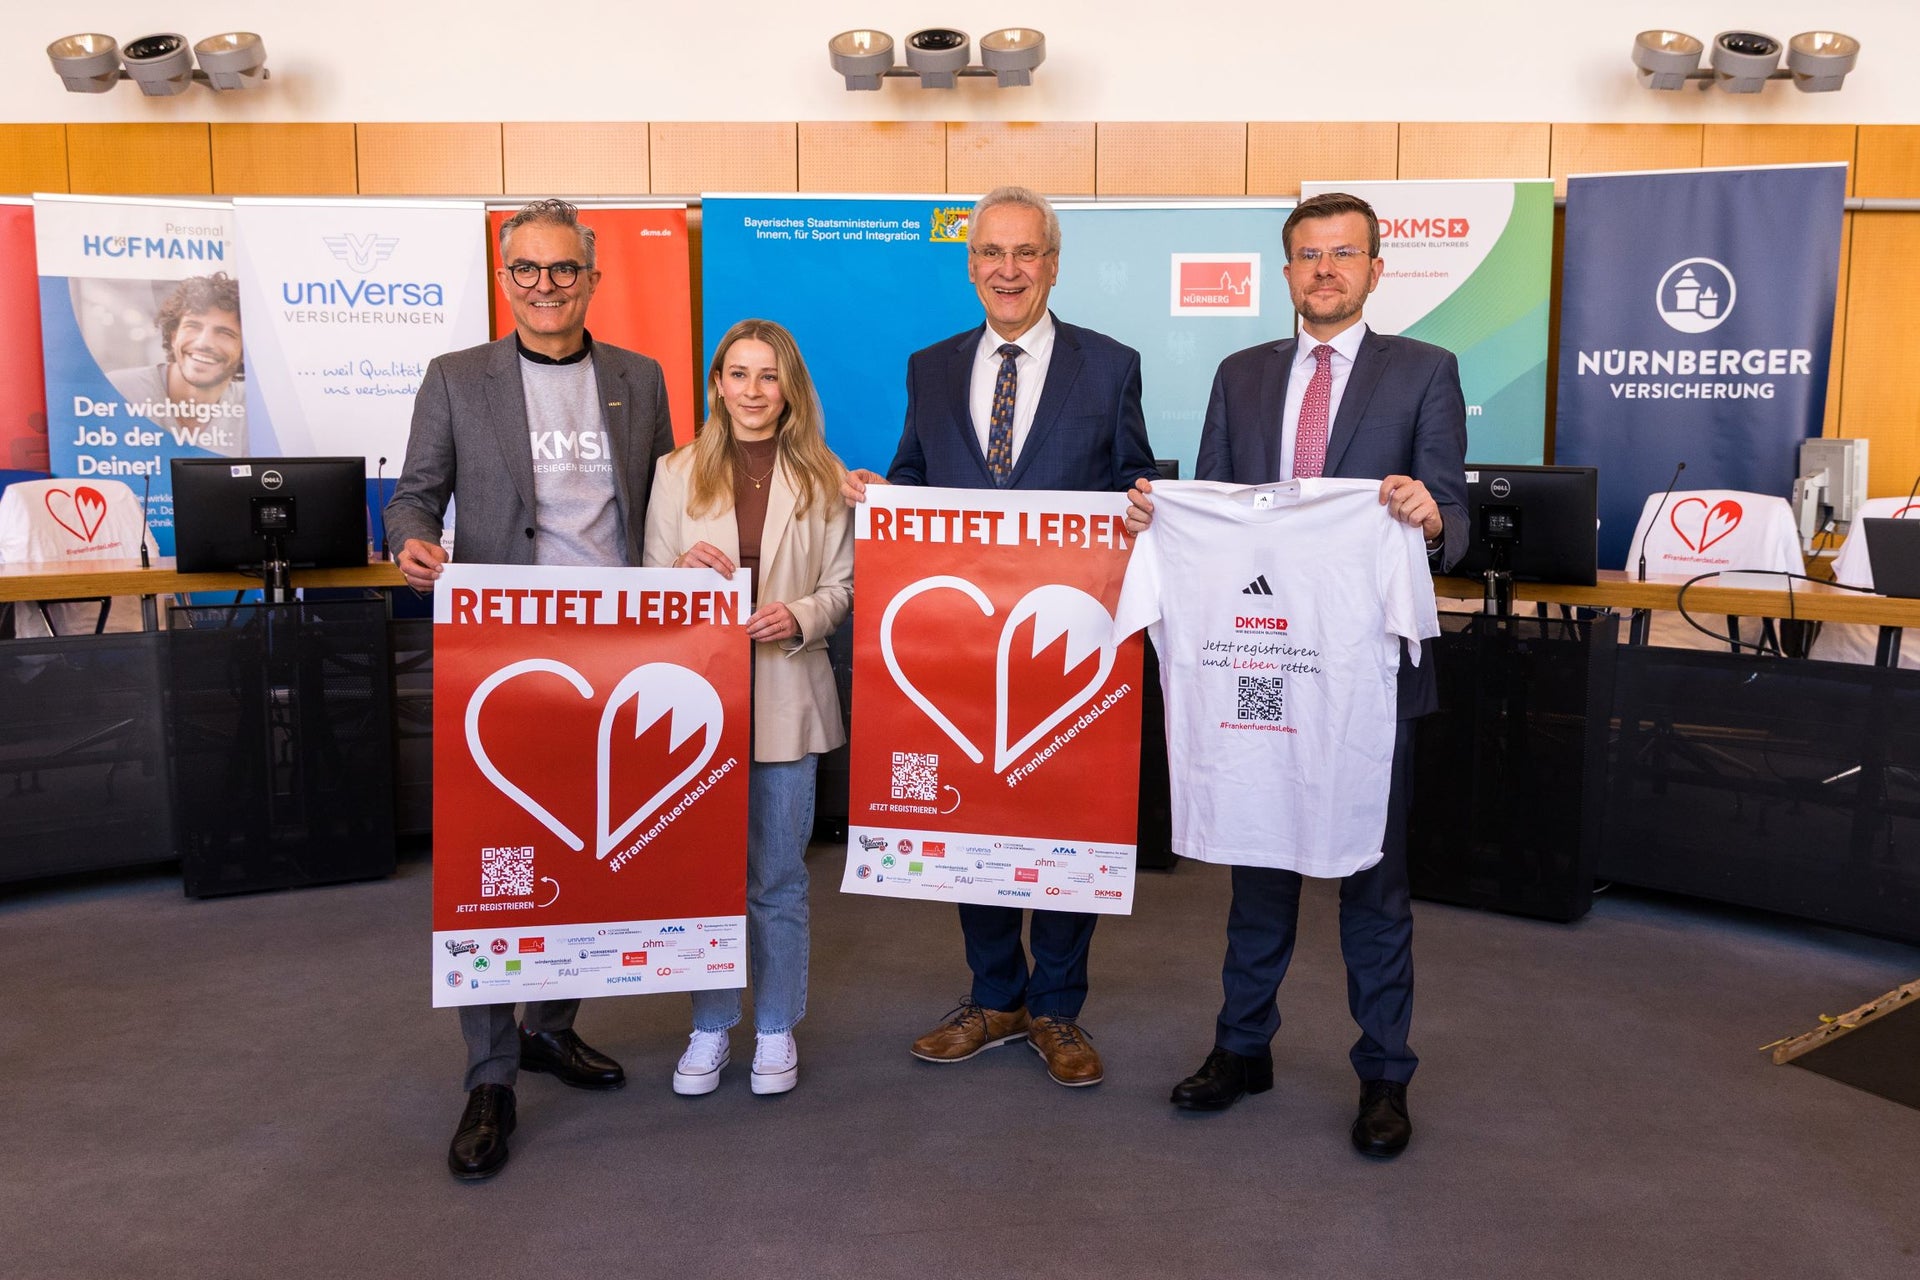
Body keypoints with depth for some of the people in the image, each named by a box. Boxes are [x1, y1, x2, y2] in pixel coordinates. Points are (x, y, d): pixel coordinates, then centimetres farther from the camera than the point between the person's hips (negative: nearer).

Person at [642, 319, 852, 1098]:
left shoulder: (822, 477, 4)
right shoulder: (679, 473, 6)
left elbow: (843, 587, 4)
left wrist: (801, 616, -15)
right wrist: (684, 568, -15)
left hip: (786, 696, 0)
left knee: (778, 878, 8)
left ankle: (776, 1030, 24)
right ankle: (709, 1029, 23)